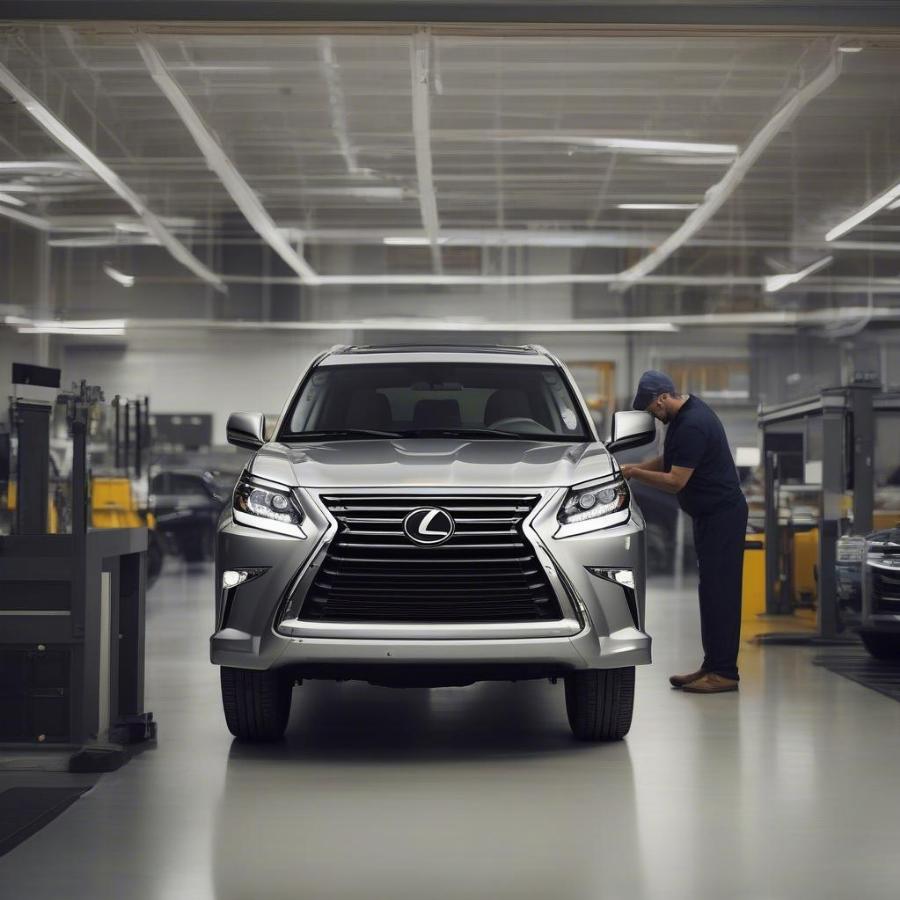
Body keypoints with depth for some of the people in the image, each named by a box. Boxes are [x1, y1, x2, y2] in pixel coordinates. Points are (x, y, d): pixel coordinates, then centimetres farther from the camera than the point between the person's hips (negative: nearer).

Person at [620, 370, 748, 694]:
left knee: (719, 591, -9)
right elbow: (669, 461, 21)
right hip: (709, 514, 11)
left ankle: (724, 672, -7)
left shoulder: (693, 426, -23)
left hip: (722, 515, -11)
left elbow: (676, 481, -22)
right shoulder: (684, 415, 10)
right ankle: (712, 666, 16)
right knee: (711, 591, 11)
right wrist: (635, 468, 7)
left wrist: (636, 473, -11)